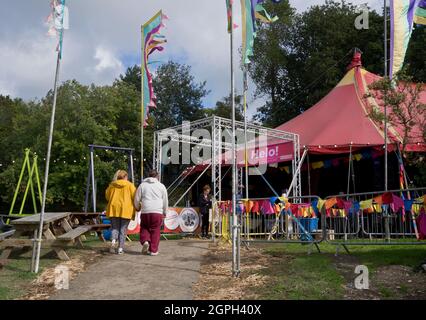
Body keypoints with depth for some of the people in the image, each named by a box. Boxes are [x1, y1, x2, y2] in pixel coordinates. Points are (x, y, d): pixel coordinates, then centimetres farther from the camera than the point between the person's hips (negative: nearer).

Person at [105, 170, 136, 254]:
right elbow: (135, 197, -4)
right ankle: (120, 248, 4)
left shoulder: (112, 185, 8)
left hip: (114, 209, 2)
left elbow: (107, 196, 16)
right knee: (123, 229, 6)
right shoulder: (130, 185, -1)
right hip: (126, 210, -2)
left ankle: (113, 240, -16)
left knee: (115, 227, 11)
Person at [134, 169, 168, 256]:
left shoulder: (142, 185, 10)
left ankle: (145, 241, -7)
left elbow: (137, 199, 10)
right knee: (155, 231, 6)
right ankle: (153, 250, 5)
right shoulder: (161, 186, 11)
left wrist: (138, 208, 29)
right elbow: (165, 201, 13)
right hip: (158, 212, 0)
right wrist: (165, 212, 25)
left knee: (144, 228, 17)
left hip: (145, 212, 0)